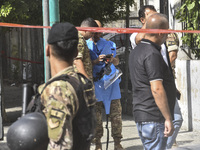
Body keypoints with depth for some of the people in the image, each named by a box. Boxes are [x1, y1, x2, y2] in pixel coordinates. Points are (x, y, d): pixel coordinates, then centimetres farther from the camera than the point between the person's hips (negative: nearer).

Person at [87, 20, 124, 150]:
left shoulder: (109, 44, 15)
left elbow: (117, 61, 16)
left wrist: (112, 60, -7)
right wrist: (97, 61, -18)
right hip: (96, 84, -2)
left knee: (116, 113, -1)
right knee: (96, 115, -1)